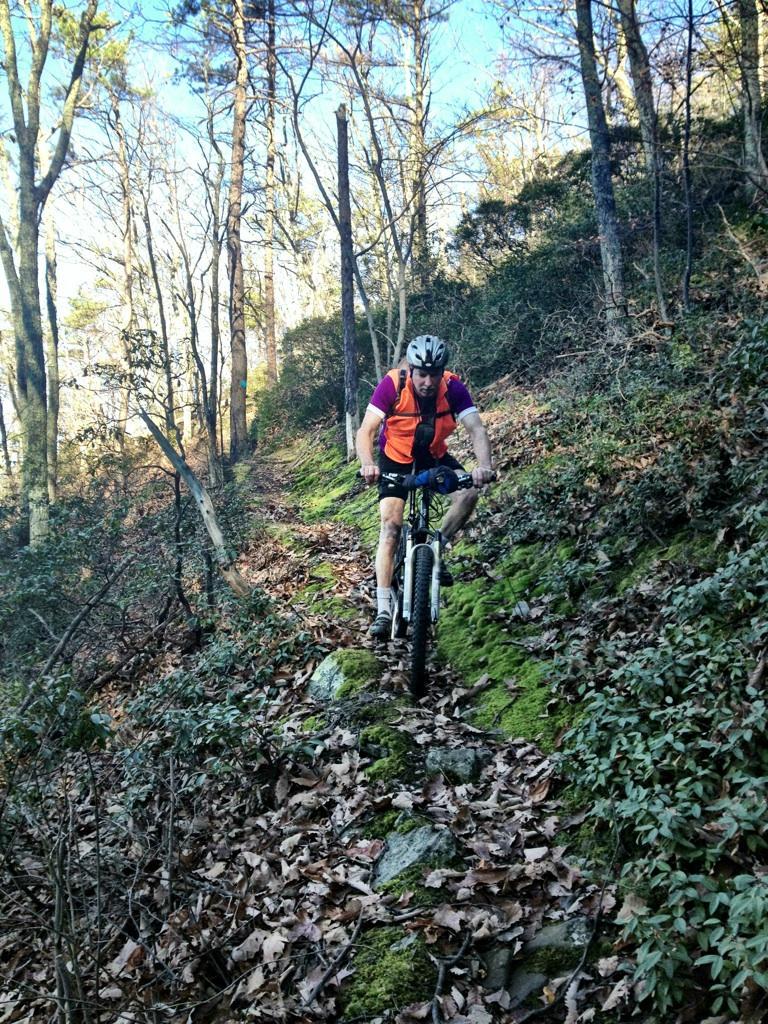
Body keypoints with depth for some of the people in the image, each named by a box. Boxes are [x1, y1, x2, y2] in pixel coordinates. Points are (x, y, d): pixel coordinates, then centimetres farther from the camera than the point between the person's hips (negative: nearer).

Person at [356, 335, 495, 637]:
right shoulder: (392, 385, -27)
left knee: (469, 492, -23)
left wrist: (485, 465, -49)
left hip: (434, 456, 2)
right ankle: (384, 610, -12)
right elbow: (366, 431, -29)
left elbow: (477, 430, -30)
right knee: (391, 525, -14)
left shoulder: (453, 388, -24)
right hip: (396, 458, -2)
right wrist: (368, 464, -48)